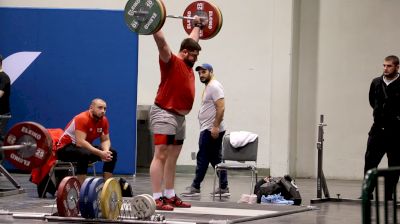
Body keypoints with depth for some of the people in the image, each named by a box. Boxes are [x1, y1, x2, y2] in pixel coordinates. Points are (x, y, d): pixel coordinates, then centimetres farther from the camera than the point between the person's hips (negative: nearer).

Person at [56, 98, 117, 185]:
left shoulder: (103, 121, -3)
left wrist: (106, 151, -21)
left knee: (112, 153, -4)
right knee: (84, 154, -39)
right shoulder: (82, 119, -26)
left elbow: (105, 140, 3)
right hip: (65, 148, -8)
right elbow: (80, 142, -35)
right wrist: (100, 153, -38)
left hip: (84, 147, 8)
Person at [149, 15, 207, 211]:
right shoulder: (171, 61, -8)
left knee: (172, 159, 12)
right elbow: (161, 42, -22)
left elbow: (192, 40, 32)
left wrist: (197, 25, 43)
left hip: (179, 117, 10)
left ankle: (170, 196, 17)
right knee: (160, 156, -12)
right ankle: (157, 199, -17)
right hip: (164, 115, -10)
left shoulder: (187, 64, 15)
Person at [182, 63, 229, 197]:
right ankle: (223, 188, 8)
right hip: (210, 130, 11)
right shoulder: (209, 87, 21)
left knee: (202, 158, -7)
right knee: (216, 159, 8)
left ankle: (195, 187, -4)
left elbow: (221, 107, -21)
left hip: (211, 130, -11)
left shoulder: (214, 86, -12)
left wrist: (215, 126, -25)